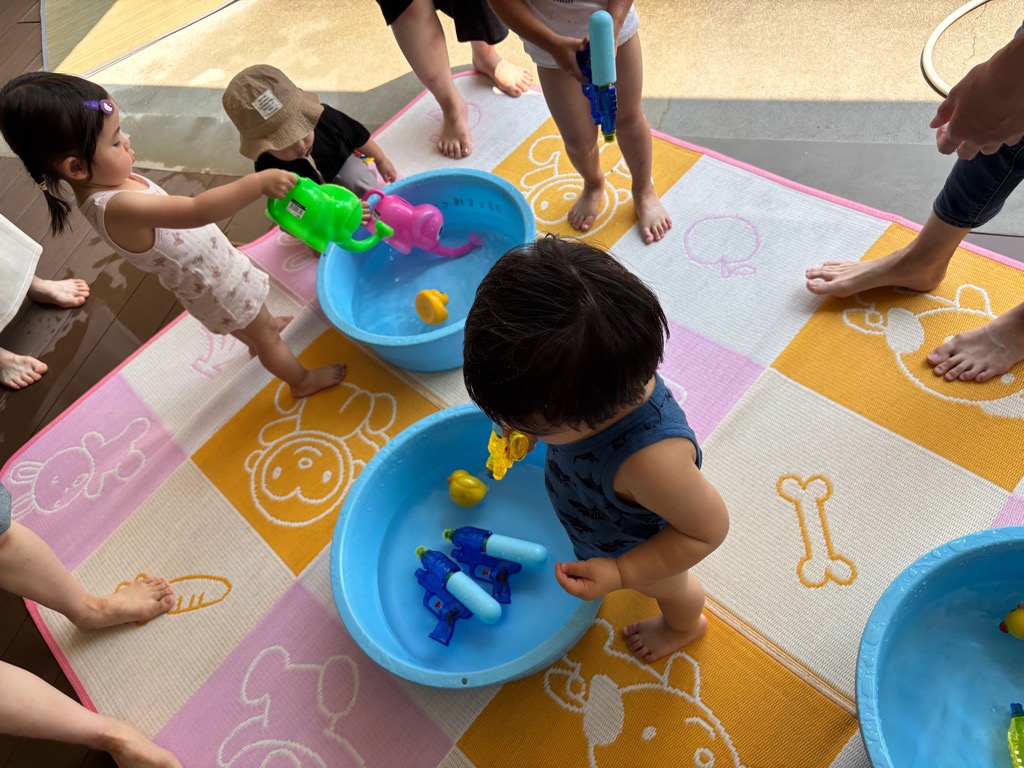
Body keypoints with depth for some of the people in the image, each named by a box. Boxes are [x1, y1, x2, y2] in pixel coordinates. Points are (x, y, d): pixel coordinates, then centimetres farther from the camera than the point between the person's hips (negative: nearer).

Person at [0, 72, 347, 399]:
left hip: (209, 273, 8)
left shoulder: (98, 181, -9)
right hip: (217, 287, -8)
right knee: (266, 335, 16)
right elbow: (198, 211, -47)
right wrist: (259, 183, -50)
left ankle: (257, 338, 66)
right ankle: (302, 381, 40)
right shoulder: (117, 207, -38)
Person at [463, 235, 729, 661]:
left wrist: (620, 574, -34)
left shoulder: (653, 461, -53)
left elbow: (709, 527, -34)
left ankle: (685, 624, 68)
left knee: (666, 587, 30)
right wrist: (525, 422, -16)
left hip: (638, 550, -5)